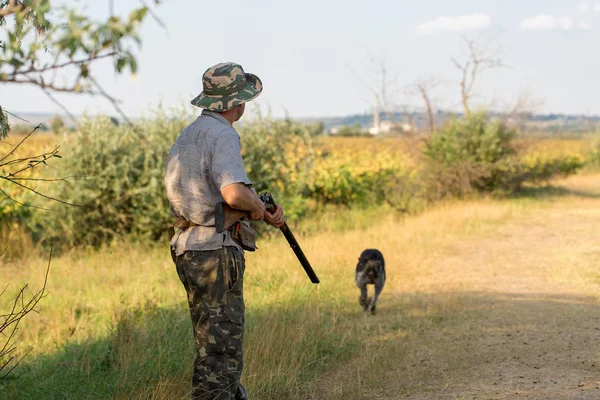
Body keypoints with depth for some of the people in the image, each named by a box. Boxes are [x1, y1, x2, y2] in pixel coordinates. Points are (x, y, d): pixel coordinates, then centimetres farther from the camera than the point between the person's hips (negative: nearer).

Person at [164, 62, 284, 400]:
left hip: (190, 247, 10)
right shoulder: (222, 135, -15)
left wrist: (266, 215, 12)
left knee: (220, 340, 21)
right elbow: (234, 194, -31)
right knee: (221, 349, -4)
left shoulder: (191, 133, 16)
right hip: (215, 250, -10)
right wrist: (257, 205, -9)